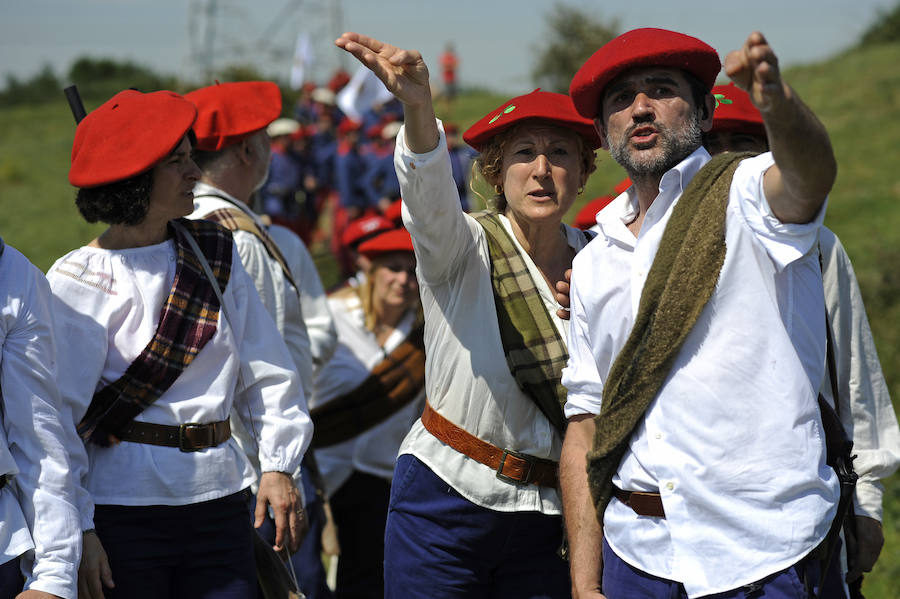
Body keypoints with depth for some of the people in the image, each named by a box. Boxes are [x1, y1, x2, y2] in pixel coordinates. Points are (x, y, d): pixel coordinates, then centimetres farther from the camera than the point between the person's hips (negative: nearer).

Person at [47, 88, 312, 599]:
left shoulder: (215, 254, 10)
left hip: (217, 499, 4)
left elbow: (264, 369, 12)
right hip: (124, 508, -4)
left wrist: (278, 465, 2)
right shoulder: (79, 281, -5)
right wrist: (76, 531, -13)